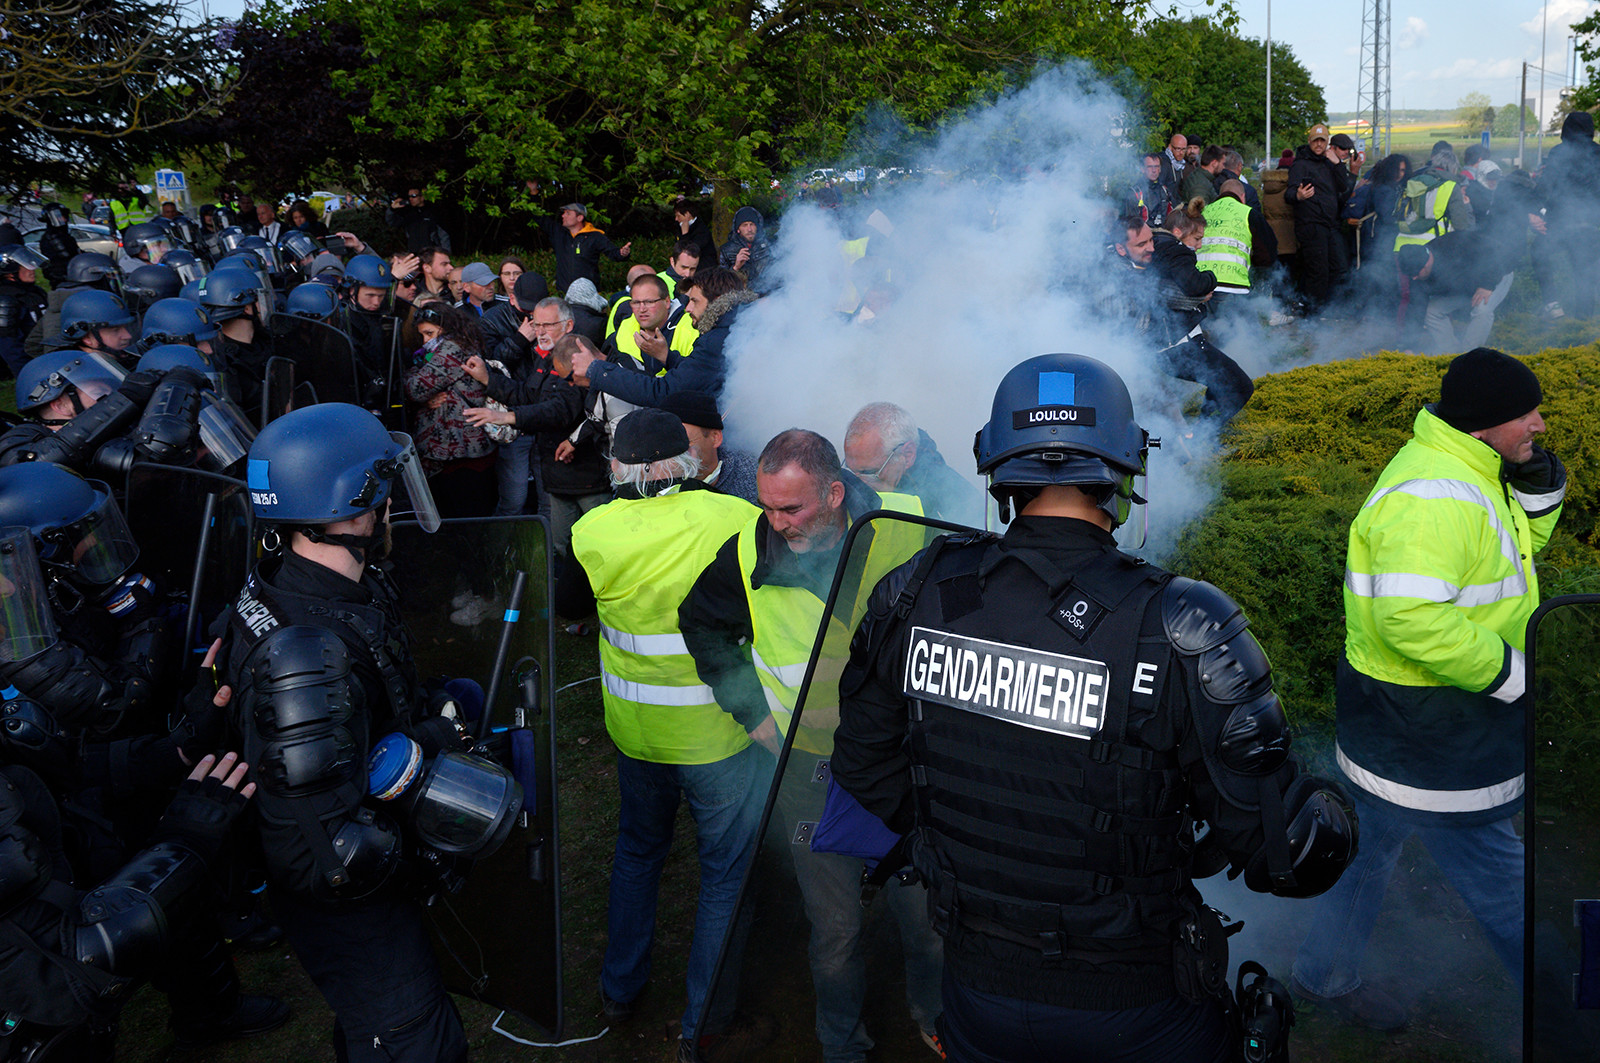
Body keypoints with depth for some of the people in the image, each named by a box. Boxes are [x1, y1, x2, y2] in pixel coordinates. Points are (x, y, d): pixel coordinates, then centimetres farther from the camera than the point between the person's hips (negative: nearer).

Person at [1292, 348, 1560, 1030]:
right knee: (1499, 883, 5)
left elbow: (1517, 543, 21)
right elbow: (1411, 616, -37)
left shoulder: (1462, 475, 8)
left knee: (1372, 845, 24)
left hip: (1398, 721, 12)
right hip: (1429, 743, -12)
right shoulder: (1433, 496, -27)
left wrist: (1537, 488, 1)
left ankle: (1325, 976, 41)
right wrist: (1508, 672, -24)